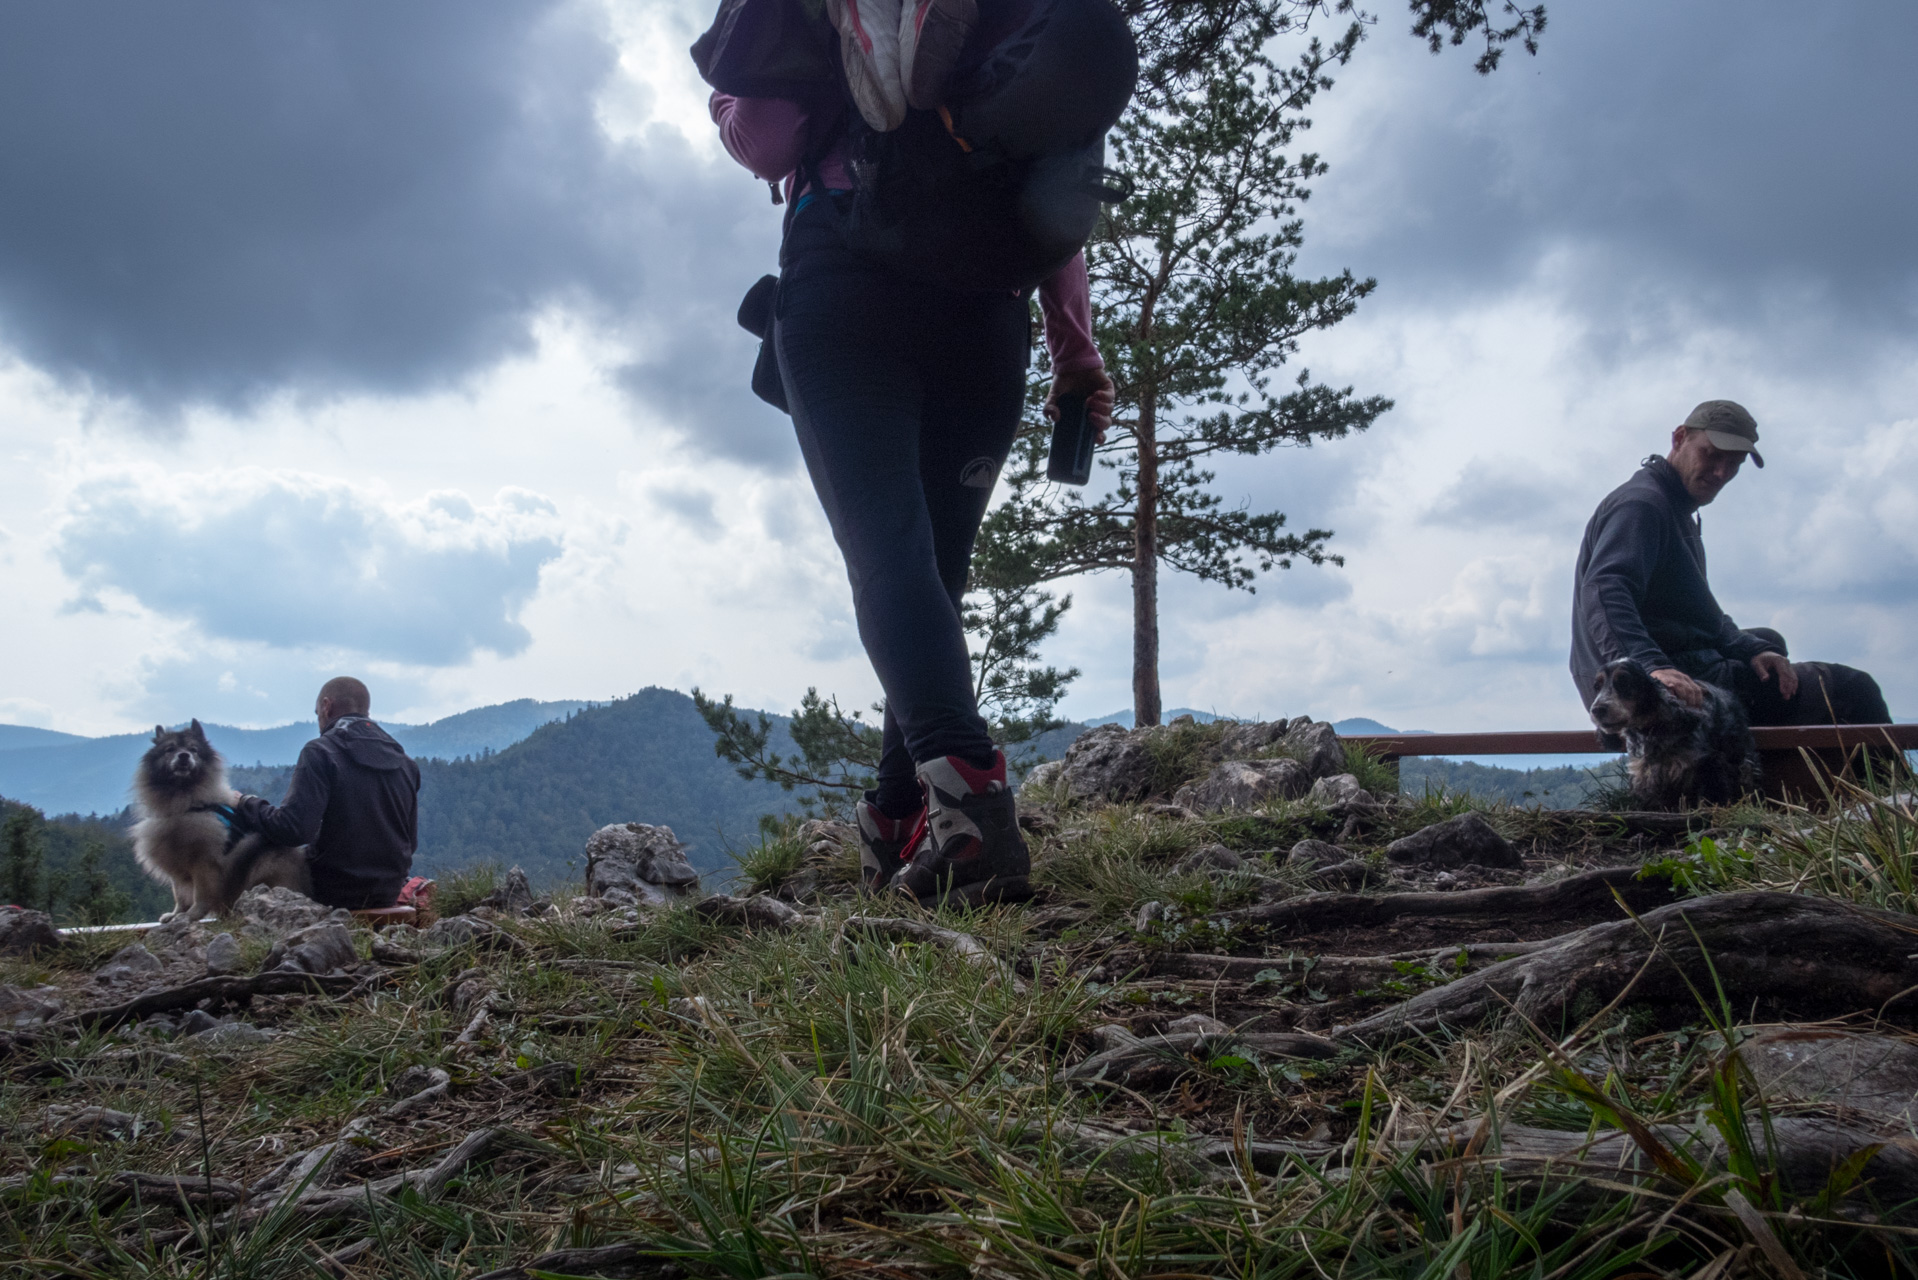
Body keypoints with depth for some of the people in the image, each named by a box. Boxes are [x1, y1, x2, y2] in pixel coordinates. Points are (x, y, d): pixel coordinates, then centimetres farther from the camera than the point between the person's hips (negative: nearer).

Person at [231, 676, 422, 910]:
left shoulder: (321, 752, -11)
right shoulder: (405, 762, 8)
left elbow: (294, 828, -21)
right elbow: (411, 842, 10)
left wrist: (246, 805, -4)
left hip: (335, 895, -6)